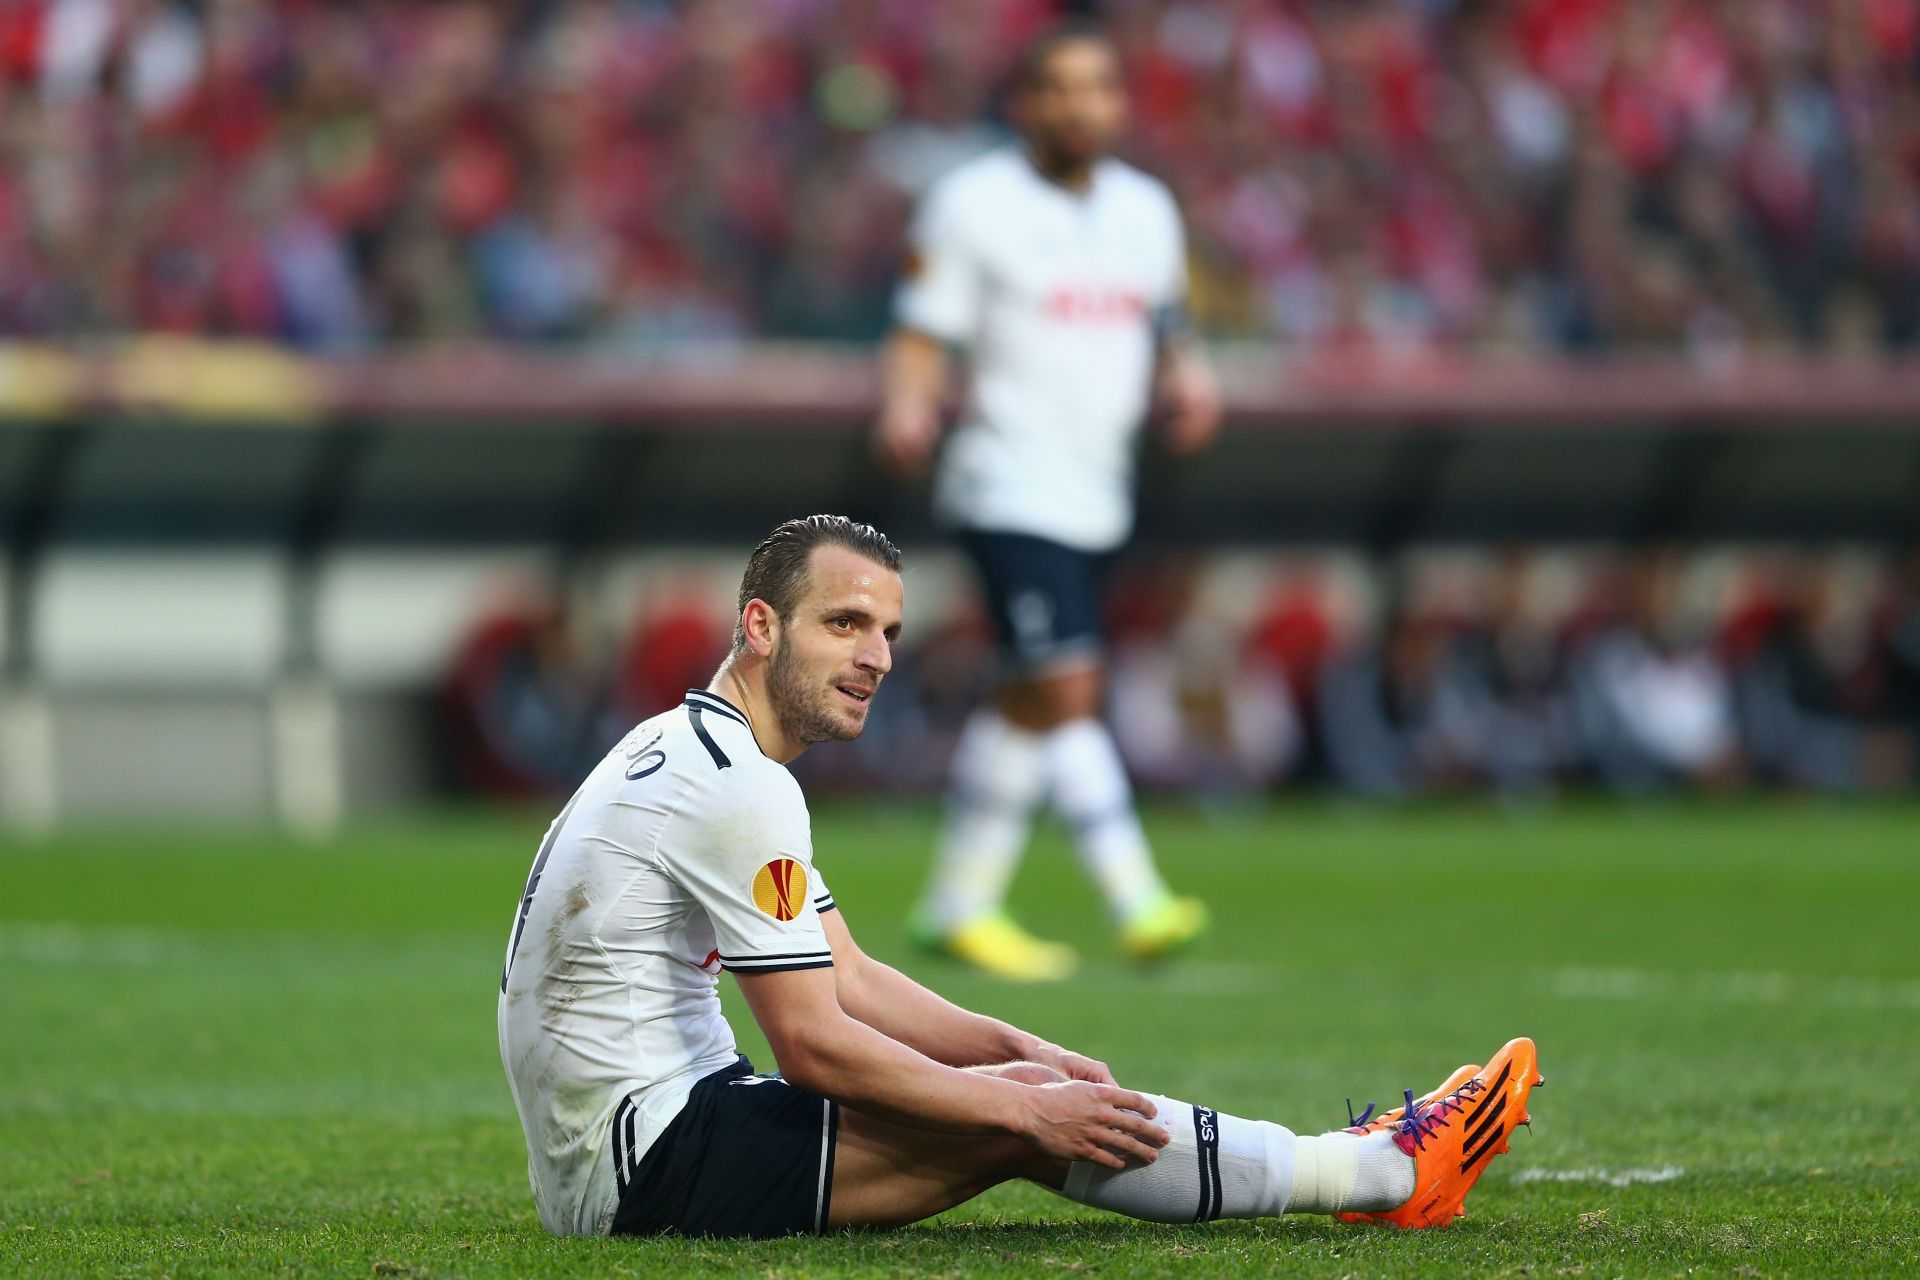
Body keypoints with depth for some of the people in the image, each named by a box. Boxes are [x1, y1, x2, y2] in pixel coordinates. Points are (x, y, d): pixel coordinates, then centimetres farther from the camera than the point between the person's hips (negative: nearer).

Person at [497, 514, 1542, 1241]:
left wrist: (1013, 1048, 3)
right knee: (1017, 1117, -15)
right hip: (647, 1165, -10)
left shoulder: (691, 749, 16)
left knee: (1020, 1083, 9)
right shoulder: (739, 790, -17)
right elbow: (814, 1043, -19)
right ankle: (1389, 1173, -10)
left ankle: (1360, 1165, 11)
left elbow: (846, 981, 17)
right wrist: (1027, 1103, -12)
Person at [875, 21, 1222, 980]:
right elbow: (920, 336, -7)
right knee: (1067, 689, -16)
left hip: (1096, 496, 7)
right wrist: (905, 408, -27)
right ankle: (1137, 901, -16)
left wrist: (1185, 388, -4)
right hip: (1010, 492, -7)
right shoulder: (972, 205, -6)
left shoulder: (1144, 210, 12)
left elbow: (1164, 340, 18)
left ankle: (961, 906, 21)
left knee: (1029, 703, 12)